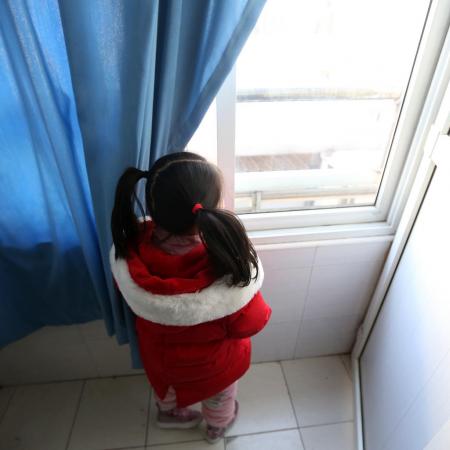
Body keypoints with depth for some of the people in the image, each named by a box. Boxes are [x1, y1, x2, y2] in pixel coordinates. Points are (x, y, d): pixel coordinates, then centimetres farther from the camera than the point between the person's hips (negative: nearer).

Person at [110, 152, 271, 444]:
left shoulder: (127, 252, -32)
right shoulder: (232, 272, -43)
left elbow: (129, 298, -10)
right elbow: (251, 324, -22)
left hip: (159, 353, 3)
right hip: (213, 363, -2)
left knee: (167, 386, 38)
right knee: (219, 397, 34)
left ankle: (169, 413, 69)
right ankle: (218, 427, 66)